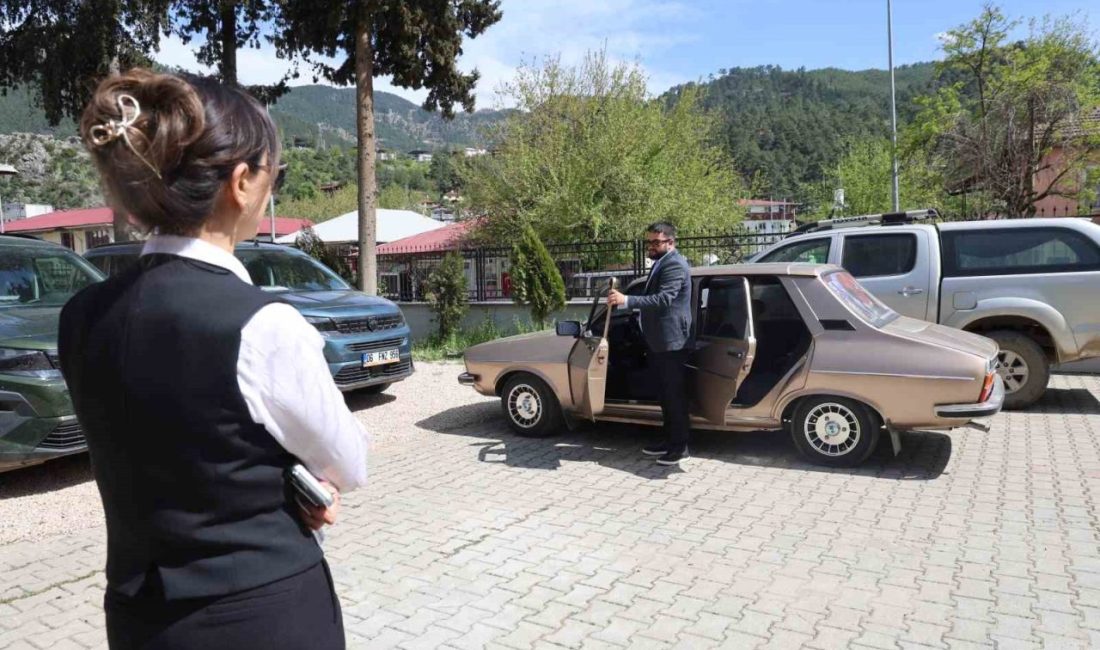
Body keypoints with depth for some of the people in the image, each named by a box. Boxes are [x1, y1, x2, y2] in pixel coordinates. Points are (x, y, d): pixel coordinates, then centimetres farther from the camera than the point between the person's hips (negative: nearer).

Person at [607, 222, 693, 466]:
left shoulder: (674, 265, -16)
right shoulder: (662, 263, 18)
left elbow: (663, 299, -30)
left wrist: (626, 300, -35)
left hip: (671, 342, -11)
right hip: (661, 342, 11)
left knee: (676, 395, -2)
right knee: (667, 395, 16)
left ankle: (680, 446, 7)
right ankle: (670, 441, 25)